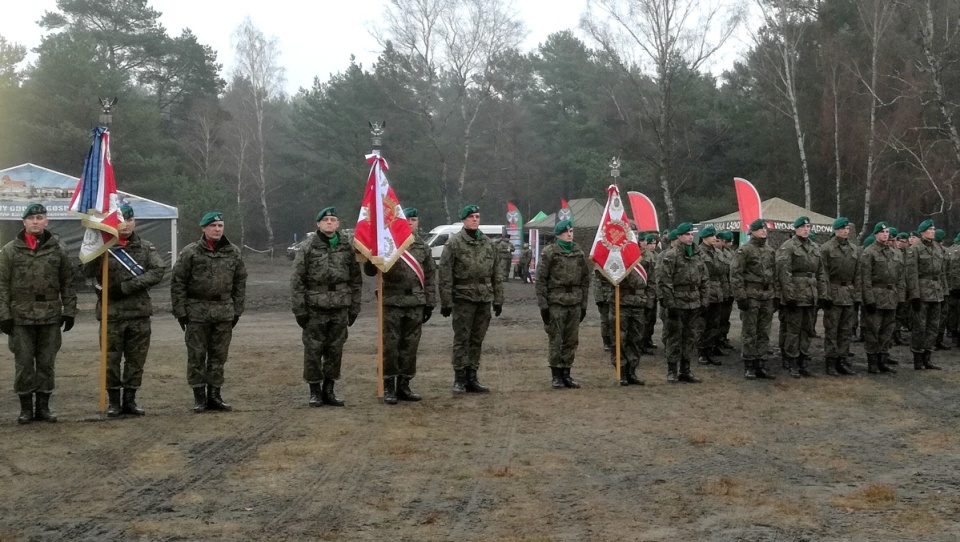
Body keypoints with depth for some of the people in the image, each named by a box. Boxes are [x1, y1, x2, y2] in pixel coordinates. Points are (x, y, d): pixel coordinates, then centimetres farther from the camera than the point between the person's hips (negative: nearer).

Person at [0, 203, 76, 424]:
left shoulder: (58, 249, 5)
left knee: (47, 363, 7)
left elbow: (67, 283, 7)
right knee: (24, 363, 3)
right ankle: (26, 407, 13)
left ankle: (43, 405, 18)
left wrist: (69, 311, 2)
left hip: (51, 316, 1)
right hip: (21, 317, -1)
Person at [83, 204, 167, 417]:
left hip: (140, 313, 2)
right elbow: (88, 271, -14)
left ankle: (130, 400, 17)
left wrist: (128, 286, -16)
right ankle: (113, 401, 14)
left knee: (136, 358, 7)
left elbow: (159, 271, -6)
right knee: (111, 359, 3)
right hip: (112, 313, -2)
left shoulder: (146, 247, 7)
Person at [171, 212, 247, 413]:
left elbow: (240, 282, 12)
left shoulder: (233, 252, 7)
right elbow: (177, 282, -3)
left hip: (224, 312, 3)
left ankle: (214, 395, 18)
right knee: (196, 356, 1)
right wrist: (180, 311, -6)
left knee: (219, 356, 8)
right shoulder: (190, 252, -5)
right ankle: (199, 396, 10)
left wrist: (237, 310, 9)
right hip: (197, 311, -3)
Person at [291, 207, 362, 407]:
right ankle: (315, 391, 13)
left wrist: (354, 308, 7)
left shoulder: (347, 247, 6)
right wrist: (299, 309, -8)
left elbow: (355, 279, 10)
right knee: (313, 351, 2)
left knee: (335, 350, 8)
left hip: (340, 308, 3)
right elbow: (297, 280, -4)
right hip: (315, 308, -3)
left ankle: (329, 390, 20)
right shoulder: (308, 247, -3)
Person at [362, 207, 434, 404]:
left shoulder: (423, 247, 10)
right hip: (392, 302, -3)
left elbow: (430, 276, 12)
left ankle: (404, 386, 18)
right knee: (390, 346, 0)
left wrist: (430, 303, 8)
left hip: (416, 303, 3)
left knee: (410, 347, 8)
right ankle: (388, 388, 8)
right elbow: (369, 271, -1)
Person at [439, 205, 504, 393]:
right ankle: (459, 379, 4)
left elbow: (497, 274, 15)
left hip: (484, 299, 5)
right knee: (462, 339, -2)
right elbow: (445, 275, -6)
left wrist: (498, 299, 10)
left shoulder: (488, 243, 12)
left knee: (477, 340, 9)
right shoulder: (454, 243, -3)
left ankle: (472, 378, 16)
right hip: (463, 298, -5)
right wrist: (446, 301, -9)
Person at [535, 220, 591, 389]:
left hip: (575, 303, 4)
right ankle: (556, 375, 7)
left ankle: (566, 373, 16)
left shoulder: (579, 254, 12)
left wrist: (584, 304, 11)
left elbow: (585, 279, 15)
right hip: (556, 302, -4)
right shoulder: (550, 253, -3)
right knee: (556, 340, -1)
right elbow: (541, 279, -5)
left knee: (572, 340, 7)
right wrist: (543, 304, -9)